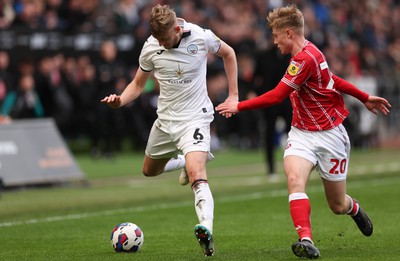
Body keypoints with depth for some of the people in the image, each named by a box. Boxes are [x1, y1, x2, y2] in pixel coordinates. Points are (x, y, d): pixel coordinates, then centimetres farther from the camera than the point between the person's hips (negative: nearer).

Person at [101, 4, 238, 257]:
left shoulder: (202, 37, -15)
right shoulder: (150, 48, -8)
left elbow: (228, 53, 6)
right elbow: (138, 84, 7)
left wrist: (233, 95, 3)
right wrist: (120, 101, -15)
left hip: (195, 117, -5)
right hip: (166, 119, 5)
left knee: (197, 175, -26)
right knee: (150, 170, 21)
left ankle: (207, 230, -41)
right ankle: (186, 162, 50)